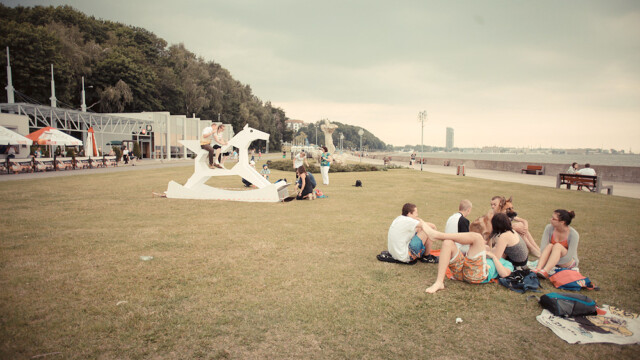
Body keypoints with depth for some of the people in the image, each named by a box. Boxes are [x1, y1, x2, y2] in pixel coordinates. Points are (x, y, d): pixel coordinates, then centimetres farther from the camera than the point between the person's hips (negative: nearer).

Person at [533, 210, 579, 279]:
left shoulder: (573, 234, -22)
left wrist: (553, 263, -25)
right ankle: (538, 269, -46)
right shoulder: (549, 228, -13)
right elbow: (543, 247, -18)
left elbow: (569, 257, -24)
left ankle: (545, 271, -48)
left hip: (568, 263, -3)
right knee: (549, 245, -27)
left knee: (557, 246, -31)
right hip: (553, 259, 3)